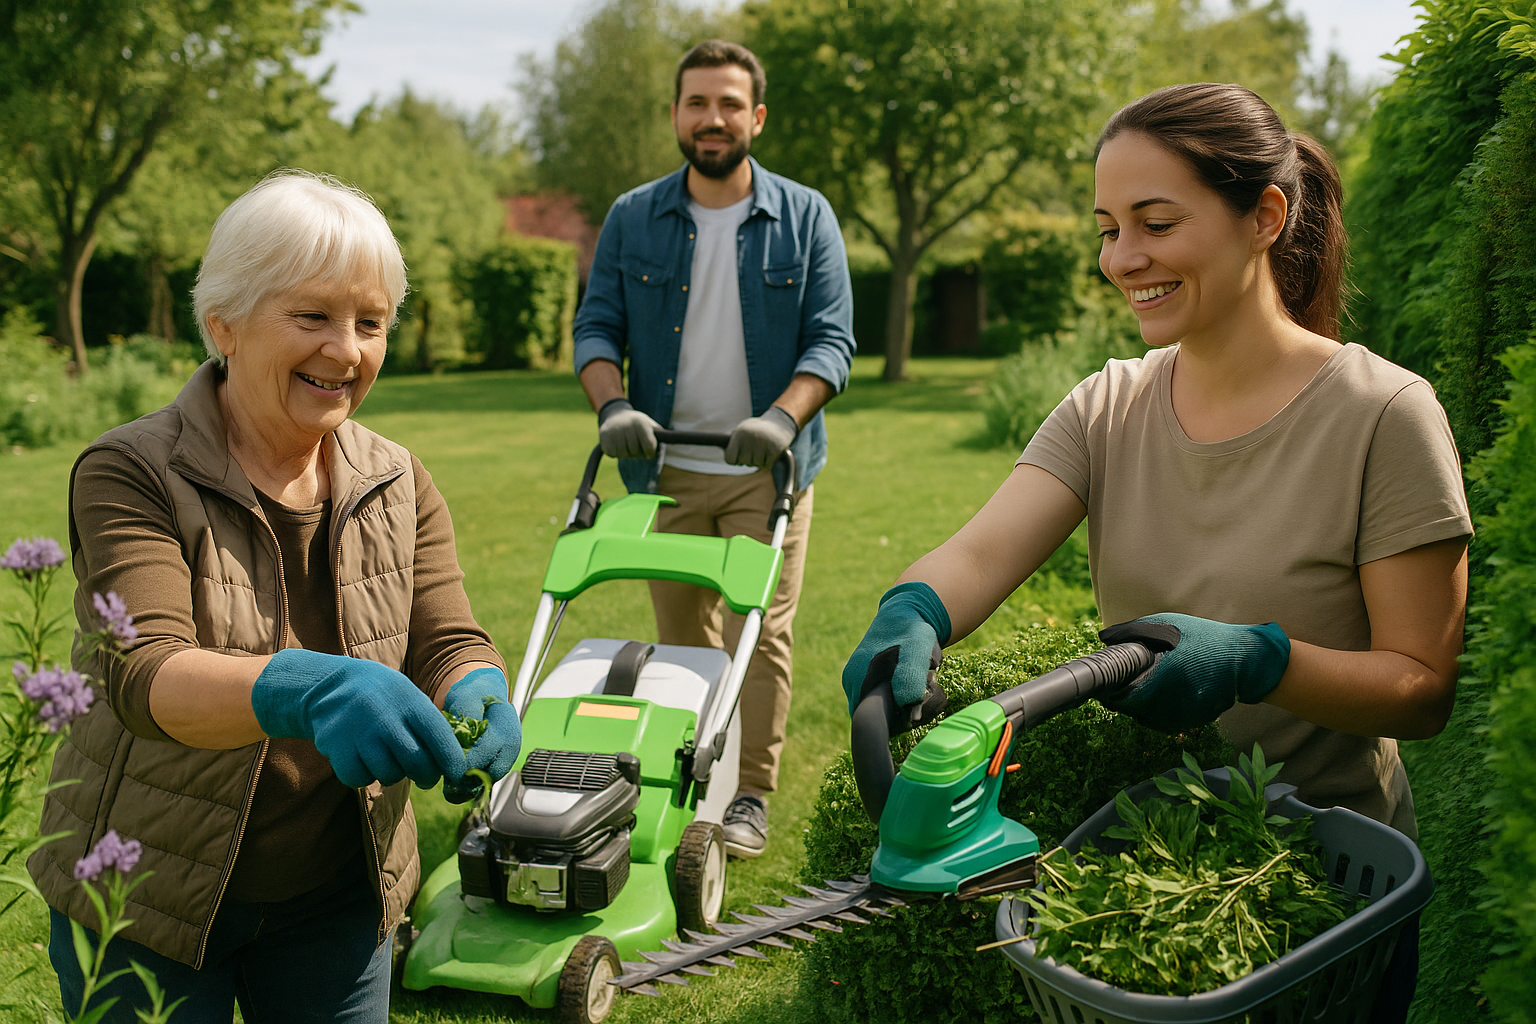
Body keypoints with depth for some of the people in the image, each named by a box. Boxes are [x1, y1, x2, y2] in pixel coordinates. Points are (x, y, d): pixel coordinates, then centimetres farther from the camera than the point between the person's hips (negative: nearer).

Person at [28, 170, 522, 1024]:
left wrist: (476, 695, -31)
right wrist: (306, 690, -49)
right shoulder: (131, 475, -16)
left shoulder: (399, 486, -1)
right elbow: (145, 677, -29)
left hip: (338, 891, 4)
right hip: (149, 893, -4)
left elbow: (447, 642, -6)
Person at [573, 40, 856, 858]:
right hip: (665, 468, 2)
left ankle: (749, 796, 7)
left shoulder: (805, 218, 1)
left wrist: (783, 418, -22)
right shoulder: (632, 219, 5)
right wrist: (613, 406, -18)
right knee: (681, 634, 10)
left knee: (760, 634, -3)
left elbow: (831, 340, -5)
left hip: (767, 469, -2)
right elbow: (596, 329, 2)